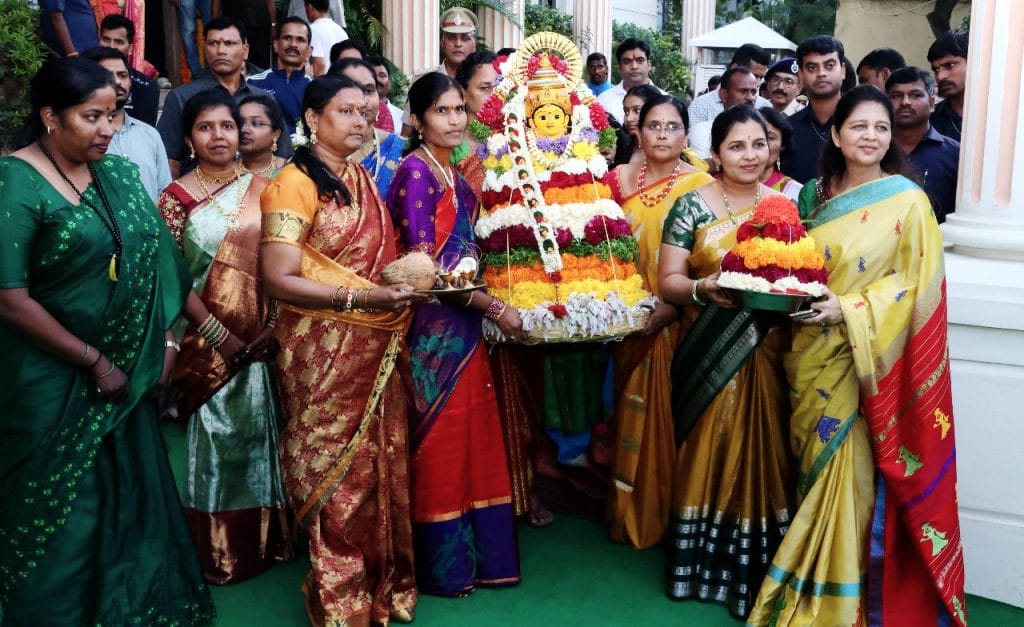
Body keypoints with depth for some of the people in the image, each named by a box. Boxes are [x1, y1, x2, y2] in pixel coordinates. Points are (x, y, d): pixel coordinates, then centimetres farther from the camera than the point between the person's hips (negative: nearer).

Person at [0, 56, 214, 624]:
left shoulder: (118, 173, 4)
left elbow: (151, 261, 9)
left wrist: (163, 337, 0)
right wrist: (93, 361, -14)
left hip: (127, 373, 6)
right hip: (53, 382, -6)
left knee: (132, 496, 16)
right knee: (62, 514, 9)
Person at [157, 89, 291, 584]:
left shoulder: (261, 189, 4)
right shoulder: (176, 197, -3)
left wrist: (271, 327, -8)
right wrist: (221, 335, -13)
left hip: (263, 340, 3)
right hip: (207, 343, -2)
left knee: (263, 432, 11)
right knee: (216, 437, 6)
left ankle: (268, 538, 29)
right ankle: (220, 552, 22)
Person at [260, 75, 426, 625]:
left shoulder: (363, 179, 12)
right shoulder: (294, 185, -11)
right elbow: (278, 280, -19)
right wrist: (360, 298, -26)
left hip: (377, 348, 7)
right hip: (324, 350, -7)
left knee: (381, 462, 13)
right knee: (336, 470, 3)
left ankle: (382, 582, 29)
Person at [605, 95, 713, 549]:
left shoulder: (701, 185, -5)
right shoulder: (621, 178, 7)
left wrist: (674, 304, -20)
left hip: (678, 322, -3)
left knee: (669, 415, 2)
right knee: (632, 411, 12)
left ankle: (668, 512, 19)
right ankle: (630, 512, 27)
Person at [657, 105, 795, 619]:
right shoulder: (693, 205, -2)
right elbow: (667, 283, -4)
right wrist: (703, 288, -23)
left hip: (768, 356, 2)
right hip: (710, 357, -2)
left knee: (763, 455, 6)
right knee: (709, 456, 5)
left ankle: (758, 570, 20)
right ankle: (703, 564, 20)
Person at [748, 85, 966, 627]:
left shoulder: (907, 201, -6)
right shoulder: (815, 194, 10)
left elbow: (914, 284, -9)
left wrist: (850, 310, -19)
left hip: (867, 360, -5)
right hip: (812, 356, 5)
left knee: (852, 475, -4)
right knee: (816, 470, 13)